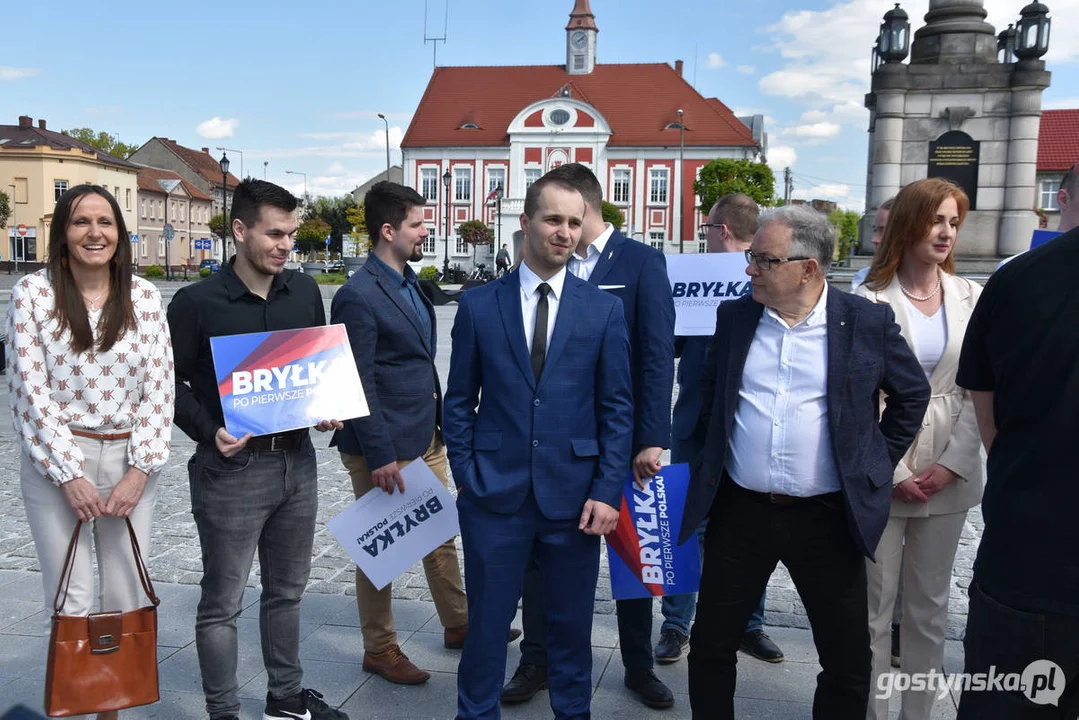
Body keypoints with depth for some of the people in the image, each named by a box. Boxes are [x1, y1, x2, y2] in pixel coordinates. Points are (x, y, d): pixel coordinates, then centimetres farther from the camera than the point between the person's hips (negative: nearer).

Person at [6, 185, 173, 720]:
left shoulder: (144, 296, 3)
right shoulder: (32, 293, -3)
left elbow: (159, 385, 1)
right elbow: (29, 390, -6)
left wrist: (139, 471, -6)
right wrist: (69, 475, -11)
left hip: (129, 460, 2)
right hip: (56, 462, -2)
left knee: (126, 597, 8)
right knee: (71, 600, 1)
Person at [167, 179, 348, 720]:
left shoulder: (305, 291, 4)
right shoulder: (197, 303, -9)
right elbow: (171, 381, -4)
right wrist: (210, 433, -18)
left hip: (297, 458, 5)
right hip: (232, 466, -5)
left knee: (287, 589, 18)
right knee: (222, 602, 6)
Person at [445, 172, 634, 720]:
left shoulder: (604, 310, 1)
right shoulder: (479, 304, 1)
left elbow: (617, 408, 1)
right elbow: (460, 400, 6)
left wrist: (608, 491, -5)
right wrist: (465, 475, 1)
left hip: (574, 497, 1)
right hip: (495, 493, 0)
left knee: (572, 624, 15)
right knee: (486, 623, 11)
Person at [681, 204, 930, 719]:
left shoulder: (867, 323, -5)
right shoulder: (734, 316, 3)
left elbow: (913, 393, 9)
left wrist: (876, 462, 7)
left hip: (826, 517, -2)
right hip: (739, 510, 2)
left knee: (848, 662, 10)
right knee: (711, 646, 12)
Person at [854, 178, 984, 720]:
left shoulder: (969, 297, 3)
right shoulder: (870, 299, -7)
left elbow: (978, 391, 2)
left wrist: (952, 465, -7)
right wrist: (894, 473, -10)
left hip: (948, 472, 4)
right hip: (882, 473, -3)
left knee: (931, 607, 14)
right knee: (874, 605, 5)